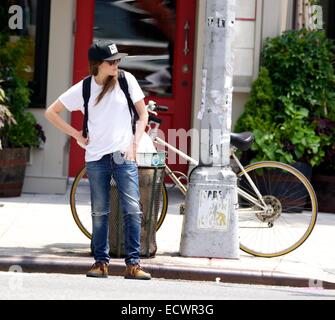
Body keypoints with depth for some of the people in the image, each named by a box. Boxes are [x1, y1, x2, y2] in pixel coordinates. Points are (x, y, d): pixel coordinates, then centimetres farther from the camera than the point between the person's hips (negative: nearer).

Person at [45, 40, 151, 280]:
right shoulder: (83, 89, 1)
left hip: (124, 155, -1)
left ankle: (133, 264, -6)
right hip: (96, 157, 1)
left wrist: (135, 143, -3)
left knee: (133, 209, -9)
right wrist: (77, 135, 4)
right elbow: (51, 112, 9)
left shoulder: (126, 80, 1)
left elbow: (143, 113, 8)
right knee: (99, 212, 4)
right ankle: (101, 262, 12)